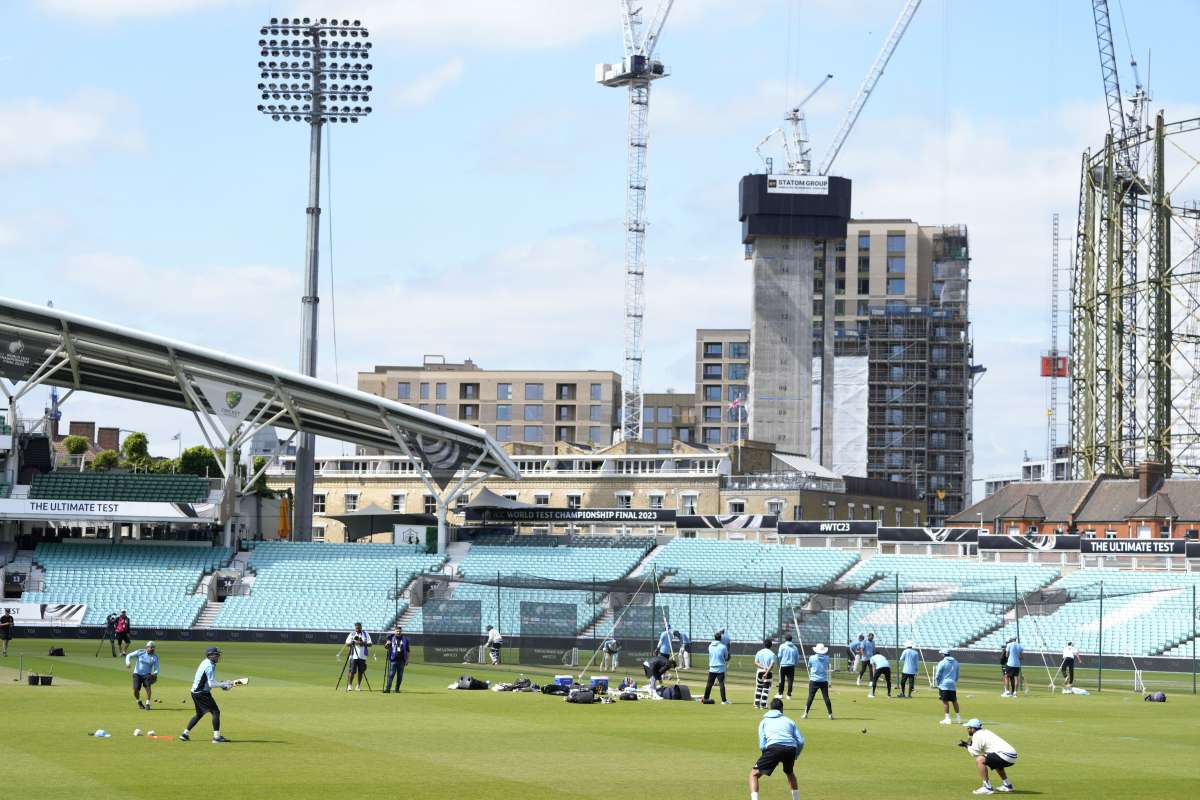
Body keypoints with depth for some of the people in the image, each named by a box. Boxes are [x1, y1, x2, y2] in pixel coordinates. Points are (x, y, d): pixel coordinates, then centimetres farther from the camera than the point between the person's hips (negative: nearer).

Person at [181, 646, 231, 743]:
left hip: (195, 692, 10)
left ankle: (185, 734, 25)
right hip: (202, 694, -10)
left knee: (199, 714, 22)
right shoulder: (210, 666, -18)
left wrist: (221, 683, 11)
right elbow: (211, 684, -24)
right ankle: (217, 737, -11)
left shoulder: (205, 663, 13)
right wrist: (224, 684, -19)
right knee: (215, 712, -7)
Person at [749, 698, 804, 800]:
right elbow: (800, 742, 17)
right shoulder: (789, 721, 29)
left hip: (774, 747, -3)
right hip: (791, 749, 3)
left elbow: (762, 745, 13)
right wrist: (795, 756, 32)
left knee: (754, 774, 8)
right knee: (790, 773, 34)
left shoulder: (764, 721, 24)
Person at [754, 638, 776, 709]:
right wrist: (766, 673, -20)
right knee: (766, 688, 3)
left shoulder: (759, 652, 4)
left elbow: (756, 663, -4)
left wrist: (763, 667, -14)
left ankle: (757, 703, 10)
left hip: (759, 672, 3)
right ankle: (763, 704, -3)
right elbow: (772, 665, -15)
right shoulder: (772, 654, -5)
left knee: (758, 688, 14)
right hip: (768, 673, -3)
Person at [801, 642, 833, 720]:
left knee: (810, 697, 3)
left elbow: (809, 668, 8)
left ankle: (805, 714, 3)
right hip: (824, 681, 1)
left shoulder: (812, 658, -5)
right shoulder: (826, 658, -1)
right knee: (826, 697, 2)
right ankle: (830, 714, 2)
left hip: (814, 680, -1)